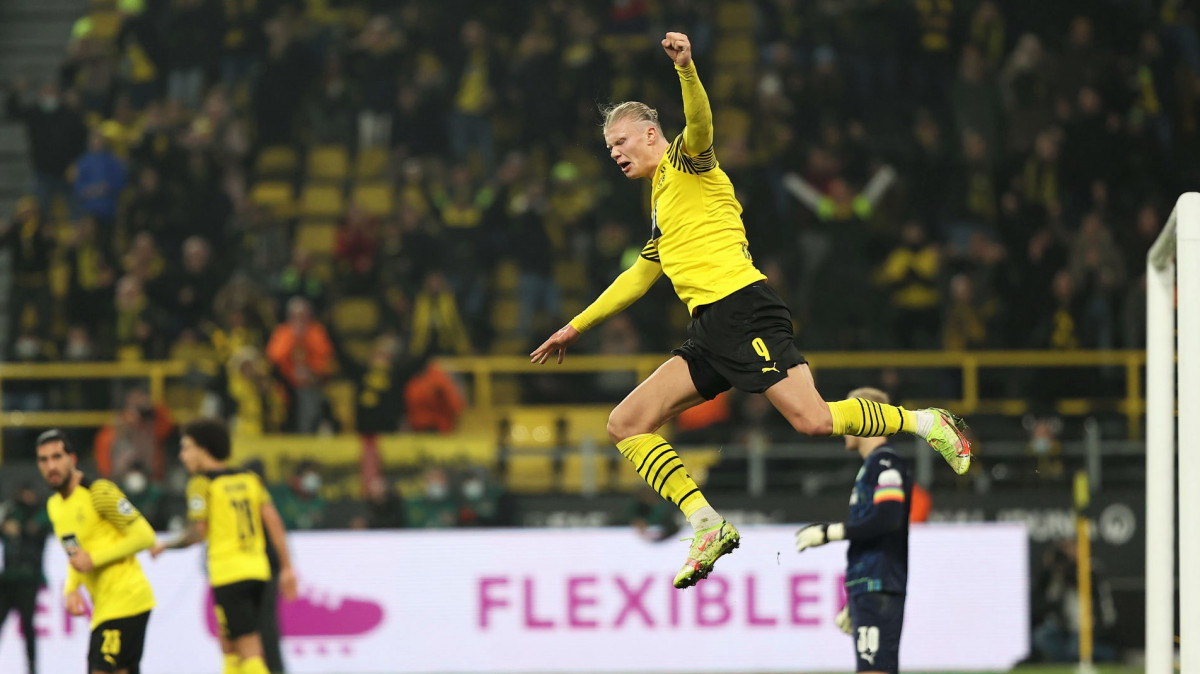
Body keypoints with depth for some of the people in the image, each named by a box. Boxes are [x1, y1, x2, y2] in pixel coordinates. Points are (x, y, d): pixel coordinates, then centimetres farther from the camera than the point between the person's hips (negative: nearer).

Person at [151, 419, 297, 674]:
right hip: (257, 571, 7)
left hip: (228, 575, -7)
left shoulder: (202, 483, -5)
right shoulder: (249, 478, 13)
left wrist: (165, 546, 6)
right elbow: (273, 520, 5)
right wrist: (287, 567, 5)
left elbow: (198, 533, -10)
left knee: (249, 653, -9)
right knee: (229, 645, 19)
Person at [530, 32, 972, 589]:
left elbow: (700, 123, -20)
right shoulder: (661, 198, 28)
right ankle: (708, 527, -10)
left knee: (813, 420, -21)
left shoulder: (685, 161, 4)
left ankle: (929, 423, -1)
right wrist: (577, 326, 41)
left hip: (742, 309, -9)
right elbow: (641, 275, 39)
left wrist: (686, 68, -40)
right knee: (626, 425, -2)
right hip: (707, 331, 9)